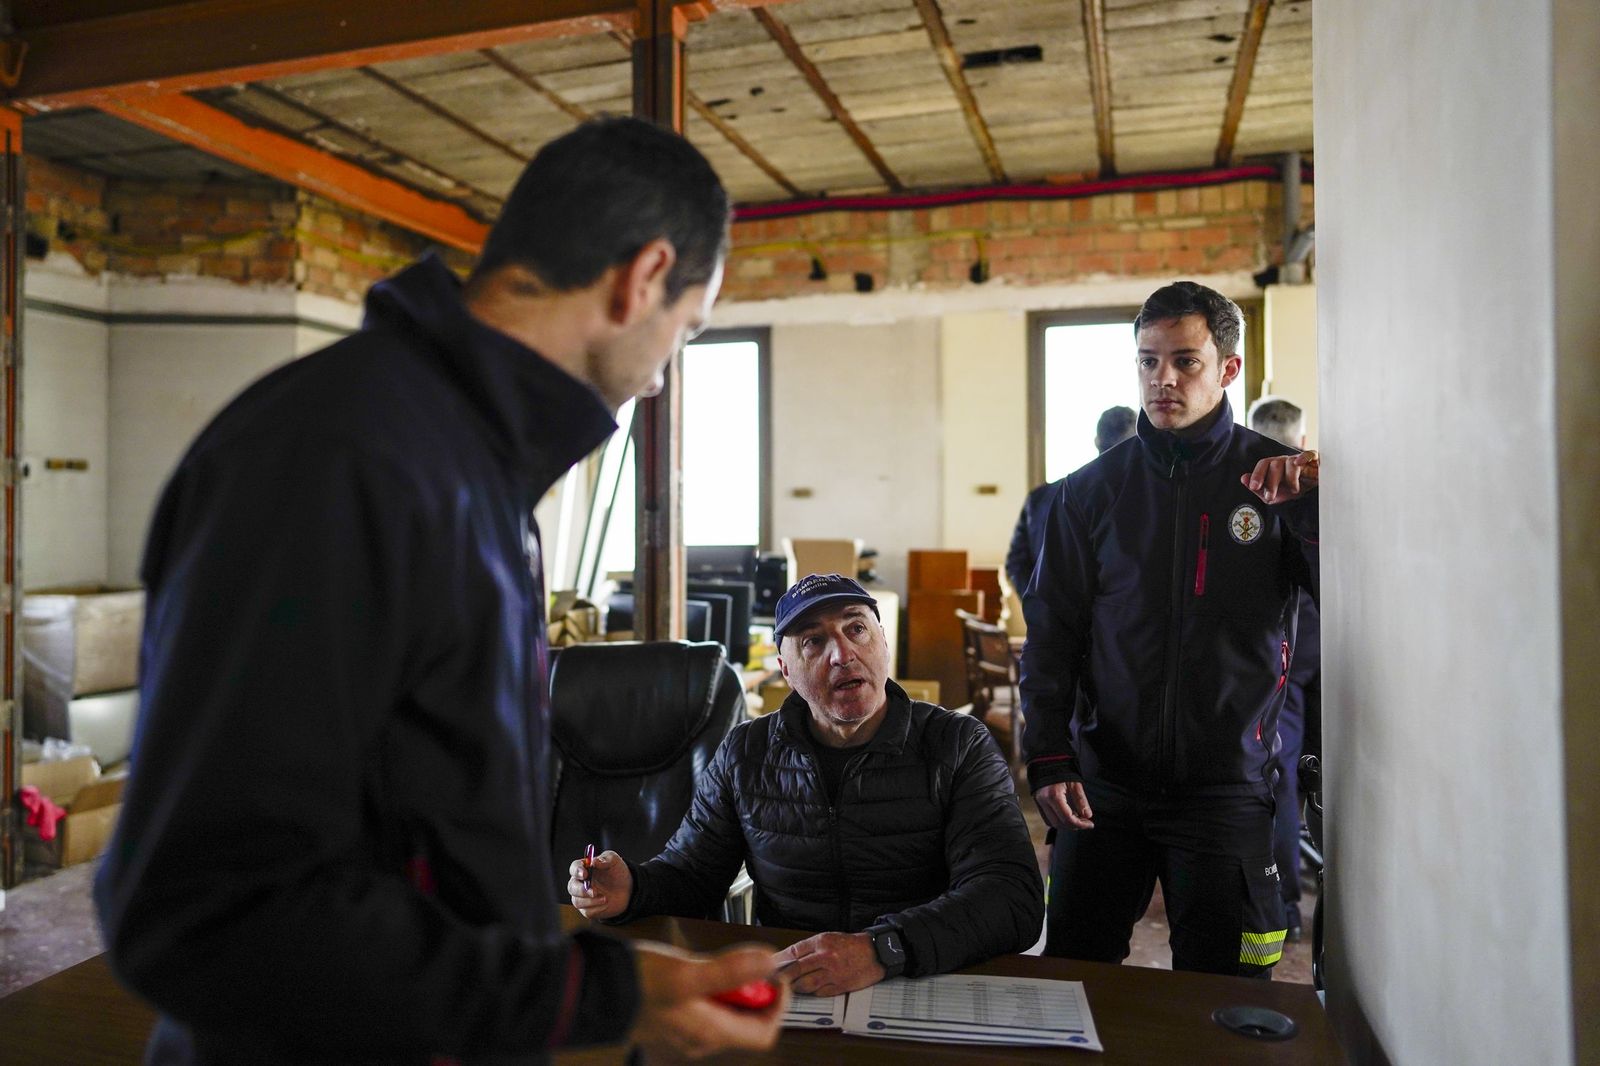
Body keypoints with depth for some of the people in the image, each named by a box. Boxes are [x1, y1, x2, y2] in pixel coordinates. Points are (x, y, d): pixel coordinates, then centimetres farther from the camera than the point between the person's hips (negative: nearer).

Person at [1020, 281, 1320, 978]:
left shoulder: (1279, 478, 1)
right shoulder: (1093, 489, 3)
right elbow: (1050, 635, 3)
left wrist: (1317, 501, -20)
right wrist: (1048, 760, -5)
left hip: (1227, 789, -1)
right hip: (1105, 784, 1)